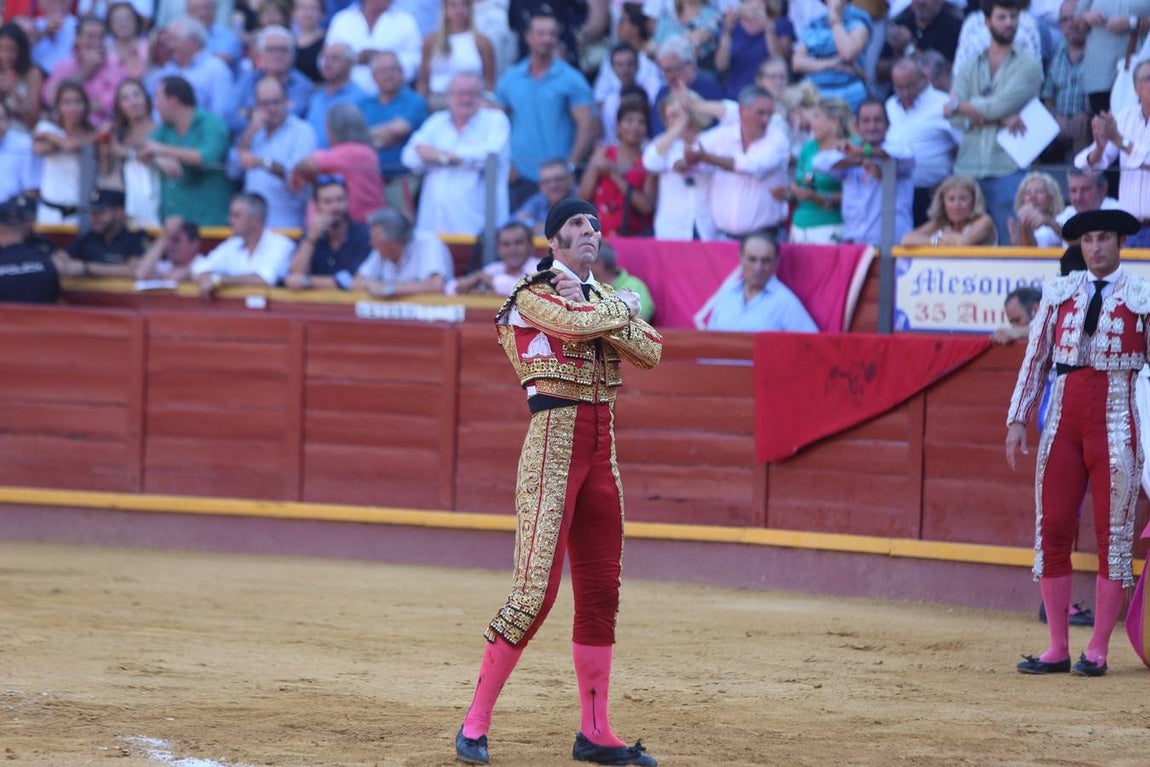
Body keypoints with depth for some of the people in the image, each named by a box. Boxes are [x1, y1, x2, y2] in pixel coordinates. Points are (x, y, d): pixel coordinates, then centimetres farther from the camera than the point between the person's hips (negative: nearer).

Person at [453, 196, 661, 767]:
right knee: (536, 588, -13)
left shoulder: (603, 296, 17)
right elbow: (580, 323, -23)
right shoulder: (533, 295, -4)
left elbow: (651, 352, 3)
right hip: (553, 441, -7)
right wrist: (619, 307, -4)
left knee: (601, 591, 7)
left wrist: (597, 308, -7)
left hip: (601, 450, 7)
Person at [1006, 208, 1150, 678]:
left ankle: (1097, 651, 4)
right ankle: (1057, 649, 9)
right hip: (1063, 417, 3)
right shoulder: (1059, 294, 9)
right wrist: (1018, 420, 5)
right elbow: (1036, 359, 11)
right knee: (1052, 529, 2)